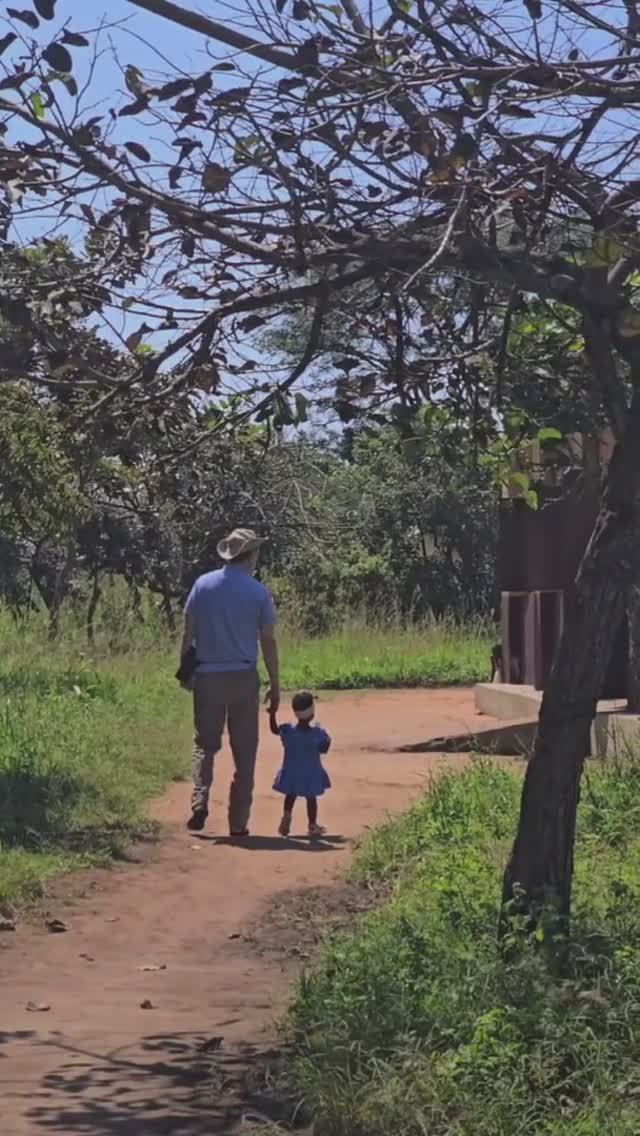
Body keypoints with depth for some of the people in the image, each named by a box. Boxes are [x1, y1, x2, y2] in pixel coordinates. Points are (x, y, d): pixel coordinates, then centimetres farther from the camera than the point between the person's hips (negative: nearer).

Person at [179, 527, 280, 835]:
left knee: (205, 744, 12)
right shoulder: (258, 592, -3)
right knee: (244, 753, 8)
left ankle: (200, 800, -11)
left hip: (207, 676, 1)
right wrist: (275, 685, 7)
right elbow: (268, 641, -1)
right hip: (243, 677, -1)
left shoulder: (203, 585, 0)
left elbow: (188, 633, 1)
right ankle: (238, 822, 7)